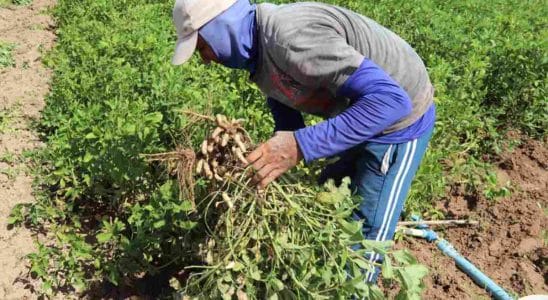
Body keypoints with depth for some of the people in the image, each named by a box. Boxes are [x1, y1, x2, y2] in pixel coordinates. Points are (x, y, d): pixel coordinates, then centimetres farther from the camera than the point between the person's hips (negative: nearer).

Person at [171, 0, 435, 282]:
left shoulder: (291, 37, -33)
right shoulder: (258, 51, -2)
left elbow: (391, 99, -37)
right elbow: (288, 124, 7)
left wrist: (301, 146, -38)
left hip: (399, 122, -9)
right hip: (360, 115, 9)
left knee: (364, 234, -1)